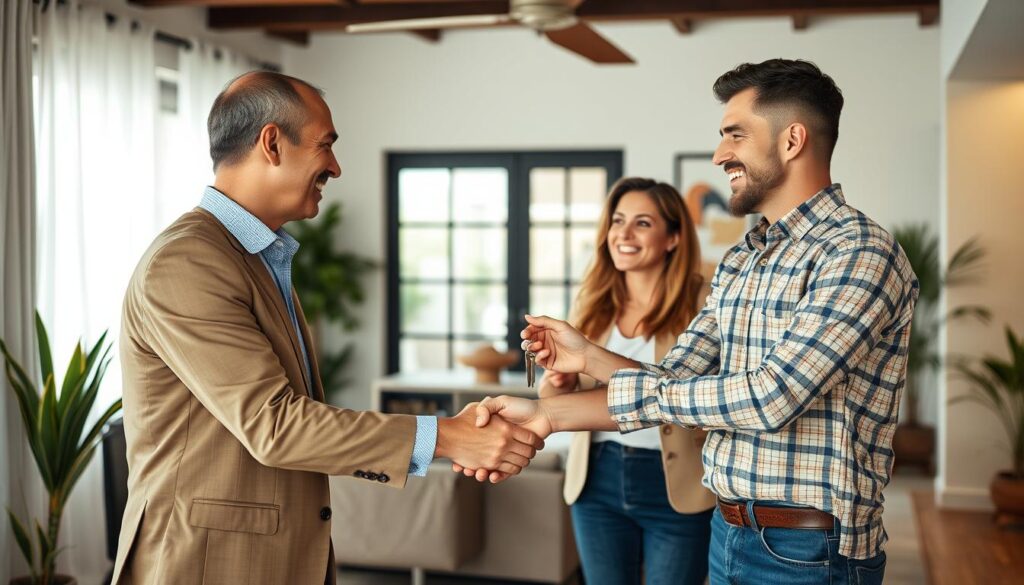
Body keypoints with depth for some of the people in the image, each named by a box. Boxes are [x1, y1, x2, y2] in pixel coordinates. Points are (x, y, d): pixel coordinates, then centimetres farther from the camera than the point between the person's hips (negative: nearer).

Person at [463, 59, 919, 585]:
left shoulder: (861, 254, -16)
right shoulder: (739, 261, 11)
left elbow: (770, 396, -24)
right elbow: (674, 385, 8)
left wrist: (619, 387, -18)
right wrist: (589, 356, -7)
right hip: (729, 536, 7)